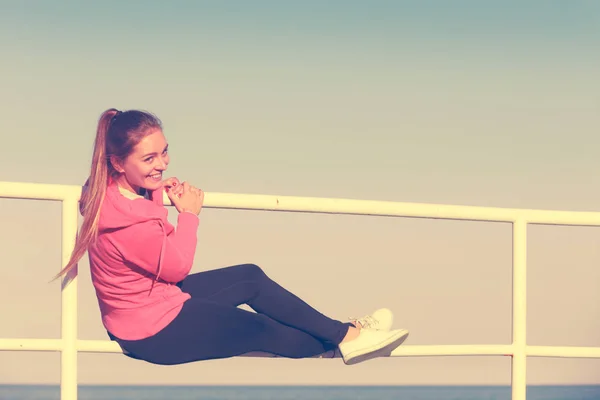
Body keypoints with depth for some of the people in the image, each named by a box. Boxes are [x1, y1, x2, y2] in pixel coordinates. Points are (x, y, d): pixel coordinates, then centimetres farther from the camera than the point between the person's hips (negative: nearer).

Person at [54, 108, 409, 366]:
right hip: (157, 332, -10)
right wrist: (189, 214, -7)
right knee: (262, 330, 9)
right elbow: (177, 265, -20)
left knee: (251, 277, 15)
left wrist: (159, 193, 0)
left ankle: (339, 332, 24)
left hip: (159, 296, 10)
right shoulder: (129, 225, -37)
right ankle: (342, 338, 30)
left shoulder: (114, 187, -8)